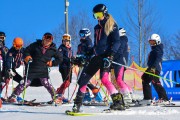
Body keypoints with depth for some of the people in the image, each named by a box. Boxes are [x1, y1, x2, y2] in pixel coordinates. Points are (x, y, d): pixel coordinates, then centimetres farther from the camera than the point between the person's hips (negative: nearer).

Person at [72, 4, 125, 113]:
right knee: (83, 78, 3)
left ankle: (118, 101, -22)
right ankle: (77, 104, 9)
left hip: (106, 57, -8)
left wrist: (112, 53, -23)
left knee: (104, 78, -25)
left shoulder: (112, 26, -1)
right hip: (97, 57, 8)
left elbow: (117, 42, -9)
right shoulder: (97, 28, 21)